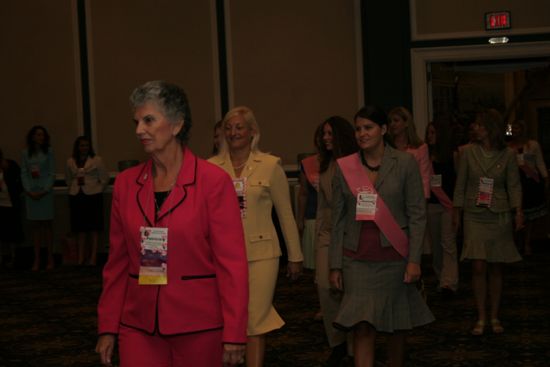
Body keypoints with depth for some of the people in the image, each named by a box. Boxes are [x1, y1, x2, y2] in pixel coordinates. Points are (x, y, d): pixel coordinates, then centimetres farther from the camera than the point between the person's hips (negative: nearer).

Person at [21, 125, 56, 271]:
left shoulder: (48, 152, 2)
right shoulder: (25, 153, 7)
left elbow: (52, 173, 0)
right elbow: (23, 173, 5)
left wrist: (44, 191, -9)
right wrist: (28, 191, -6)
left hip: (45, 191, -2)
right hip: (31, 192, 2)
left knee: (47, 224, 0)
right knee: (34, 225, 3)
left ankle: (50, 258, 4)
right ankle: (37, 259, 5)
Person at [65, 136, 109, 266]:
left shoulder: (96, 160, 0)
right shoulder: (70, 162, 9)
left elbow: (105, 178, 1)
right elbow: (68, 180, 20)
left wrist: (97, 190, 1)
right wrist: (74, 189, 10)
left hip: (93, 196, -3)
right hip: (76, 197, 3)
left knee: (94, 227, -1)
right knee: (79, 227, 5)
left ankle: (93, 256, 3)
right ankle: (81, 256, 10)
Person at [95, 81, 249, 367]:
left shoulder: (213, 181, -9)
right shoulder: (126, 183, 3)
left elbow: (232, 262, -10)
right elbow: (117, 261, 8)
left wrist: (234, 334, -12)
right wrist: (107, 327, 6)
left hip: (199, 327, -3)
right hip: (138, 327, 3)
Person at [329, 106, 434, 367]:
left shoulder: (405, 164, -2)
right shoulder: (344, 167, 3)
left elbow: (417, 214, -3)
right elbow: (338, 220, 5)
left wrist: (414, 260, -10)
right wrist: (335, 265, 2)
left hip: (393, 257, -1)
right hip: (357, 260, 1)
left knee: (396, 325, 12)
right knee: (362, 329, -6)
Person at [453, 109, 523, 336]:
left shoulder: (507, 155, 1)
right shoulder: (468, 152, 2)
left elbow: (514, 185, 0)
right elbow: (460, 184, 6)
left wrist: (518, 211, -13)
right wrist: (456, 211, 4)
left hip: (499, 217, 0)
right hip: (475, 217, 0)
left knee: (496, 268, 6)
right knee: (478, 267, -6)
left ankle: (494, 317, 15)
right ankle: (481, 318, 1)